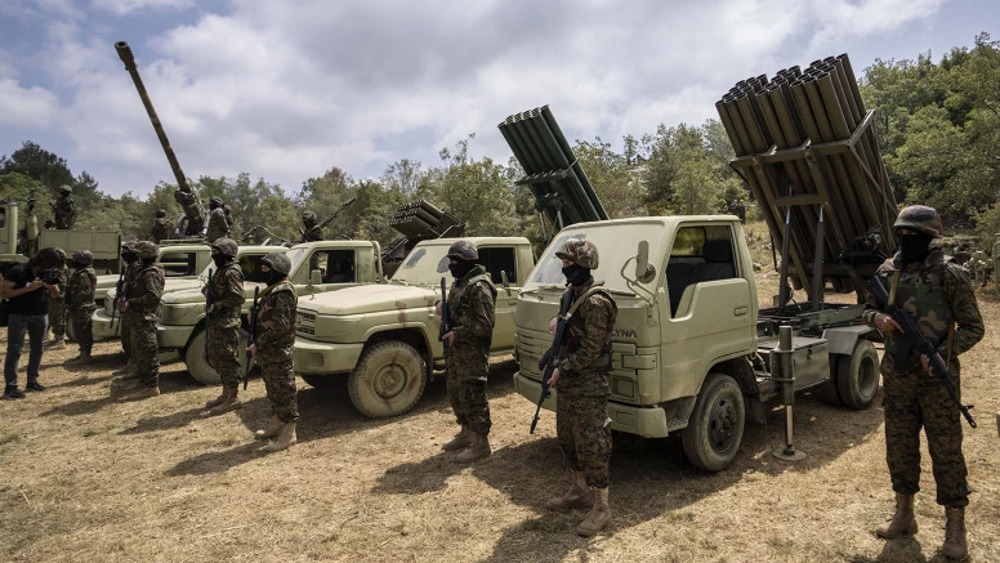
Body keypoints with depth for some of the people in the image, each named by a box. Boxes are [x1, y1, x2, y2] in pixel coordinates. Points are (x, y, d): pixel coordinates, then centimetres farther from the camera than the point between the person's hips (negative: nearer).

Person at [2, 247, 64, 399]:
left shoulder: (48, 273, 3)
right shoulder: (18, 271, -13)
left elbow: (55, 293, 14)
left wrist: (52, 287, -10)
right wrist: (29, 288, -25)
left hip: (41, 315, 5)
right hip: (19, 316, -5)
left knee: (37, 349, 9)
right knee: (14, 351, -6)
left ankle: (32, 381, 20)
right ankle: (10, 387, -5)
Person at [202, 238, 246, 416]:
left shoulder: (231, 272, -14)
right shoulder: (221, 270, 16)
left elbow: (239, 297, -22)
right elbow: (212, 290, 25)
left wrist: (217, 304, -17)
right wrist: (207, 288, 4)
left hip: (227, 323, -10)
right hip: (216, 322, 10)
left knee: (228, 360, -5)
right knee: (216, 359, 16)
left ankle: (232, 398, 2)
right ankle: (226, 394, 27)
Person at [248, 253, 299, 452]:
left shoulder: (283, 292, -18)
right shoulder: (272, 290, 14)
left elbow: (280, 325, -24)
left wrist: (258, 344, -20)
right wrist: (258, 343, 12)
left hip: (278, 352, -10)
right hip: (268, 352, 10)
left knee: (283, 390, -4)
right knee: (273, 389, 19)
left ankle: (289, 433, 3)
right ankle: (276, 424, 32)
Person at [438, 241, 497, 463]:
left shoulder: (478, 286, -18)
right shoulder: (459, 283, 14)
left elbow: (486, 322, -23)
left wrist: (457, 333, -22)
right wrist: (444, 312, 4)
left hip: (473, 352, -10)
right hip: (457, 349, 10)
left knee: (473, 396, -3)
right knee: (455, 393, 19)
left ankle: (481, 444, 8)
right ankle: (466, 433, 35)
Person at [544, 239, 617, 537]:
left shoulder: (595, 301, -20)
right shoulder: (570, 294, 10)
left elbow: (592, 348, -21)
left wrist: (563, 369, -16)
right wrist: (556, 324, 2)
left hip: (588, 384, -10)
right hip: (566, 381, 10)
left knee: (591, 443, -3)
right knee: (567, 437, 19)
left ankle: (601, 507, 10)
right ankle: (580, 490, 36)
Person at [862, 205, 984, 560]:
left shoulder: (949, 275, -10)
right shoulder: (887, 272, 3)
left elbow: (973, 327, -6)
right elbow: (868, 309, 14)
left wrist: (942, 354, -21)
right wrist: (878, 318, -9)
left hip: (937, 379, -4)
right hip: (896, 377, 4)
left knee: (945, 451, 4)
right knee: (899, 447, 13)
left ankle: (955, 528, 19)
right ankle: (904, 516, 28)